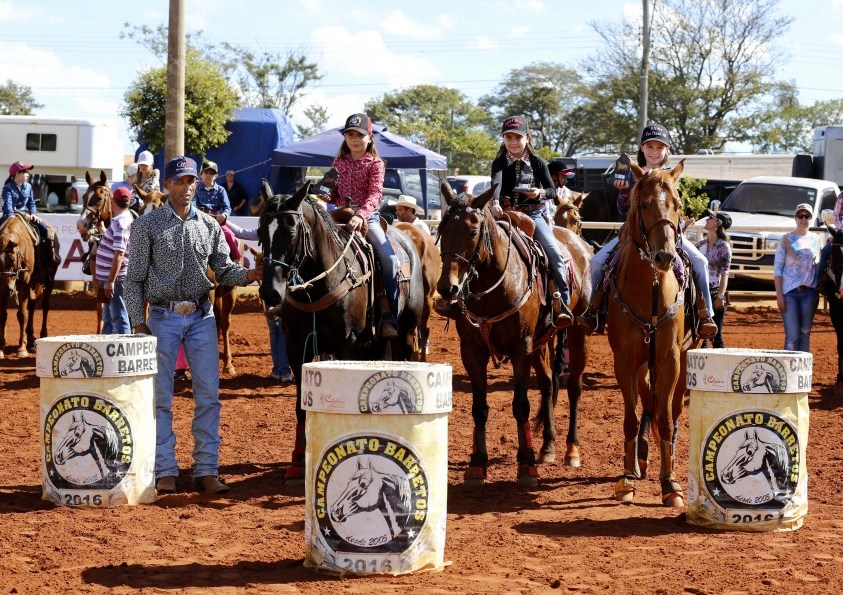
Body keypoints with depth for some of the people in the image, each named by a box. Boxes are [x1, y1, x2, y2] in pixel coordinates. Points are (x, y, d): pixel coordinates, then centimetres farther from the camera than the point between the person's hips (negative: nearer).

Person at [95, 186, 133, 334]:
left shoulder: (121, 223, -19)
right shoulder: (122, 220, 12)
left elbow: (119, 254, -25)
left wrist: (111, 281, -25)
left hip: (116, 278, -10)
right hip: (109, 277, 10)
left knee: (119, 318, -7)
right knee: (109, 318, 20)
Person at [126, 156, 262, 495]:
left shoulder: (209, 226, 8)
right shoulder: (147, 225, -1)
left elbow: (224, 271, 9)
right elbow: (134, 278, -2)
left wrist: (249, 275, -12)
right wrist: (138, 323, -9)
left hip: (202, 317, 3)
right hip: (163, 317, -3)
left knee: (209, 395, 1)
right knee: (161, 397, 1)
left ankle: (207, 471, 7)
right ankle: (165, 472, 8)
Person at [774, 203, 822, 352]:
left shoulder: (816, 239, 11)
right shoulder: (787, 239, 2)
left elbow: (820, 267, 14)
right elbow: (777, 268, -1)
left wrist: (822, 292, 4)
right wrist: (779, 295, -9)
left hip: (809, 292, 3)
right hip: (789, 292, -3)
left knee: (805, 334, 6)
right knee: (792, 336, -8)